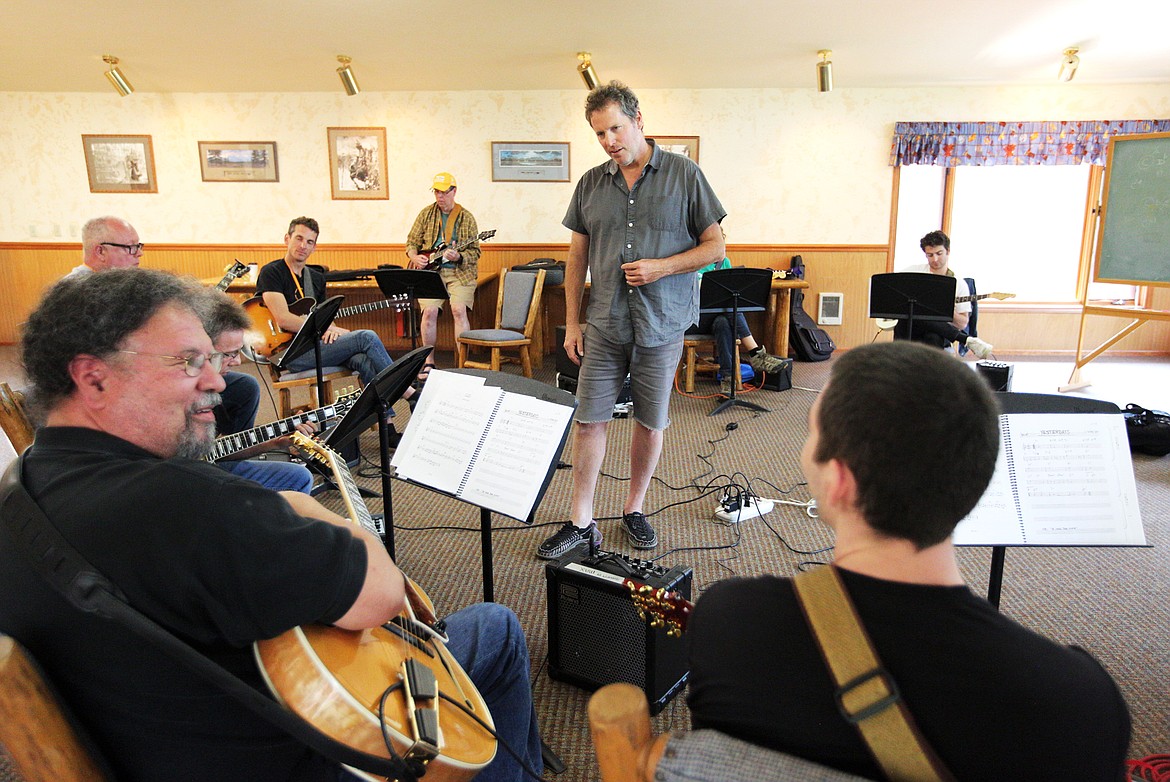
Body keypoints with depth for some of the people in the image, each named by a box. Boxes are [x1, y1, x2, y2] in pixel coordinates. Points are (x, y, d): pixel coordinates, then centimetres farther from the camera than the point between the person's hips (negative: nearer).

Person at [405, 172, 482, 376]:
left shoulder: (467, 218, 3)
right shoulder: (426, 214, 9)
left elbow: (475, 252, 1)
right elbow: (411, 242, 15)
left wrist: (458, 257, -19)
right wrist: (415, 257, -5)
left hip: (460, 271, -1)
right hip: (430, 270, 1)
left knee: (459, 310, -20)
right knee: (429, 311, -17)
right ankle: (429, 362, -2)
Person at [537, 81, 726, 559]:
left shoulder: (684, 175, -2)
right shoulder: (591, 185, 7)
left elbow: (715, 246, -1)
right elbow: (577, 258, 11)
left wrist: (662, 267, -15)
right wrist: (571, 323, 6)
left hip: (661, 326, -2)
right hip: (604, 326, 2)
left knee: (651, 424, 8)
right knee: (589, 421, 3)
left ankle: (634, 509, 28)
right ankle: (581, 523, 15)